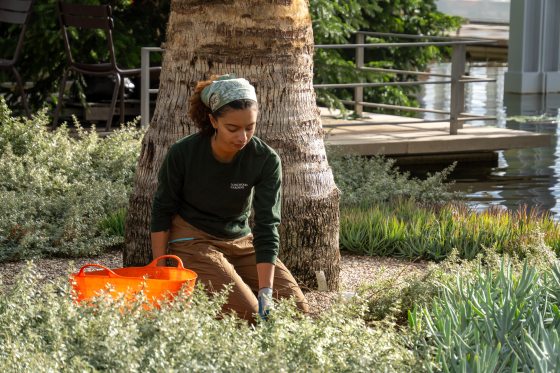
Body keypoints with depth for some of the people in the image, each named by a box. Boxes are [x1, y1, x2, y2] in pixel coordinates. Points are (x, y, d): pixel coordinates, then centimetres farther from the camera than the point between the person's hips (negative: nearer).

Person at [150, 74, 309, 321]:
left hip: (242, 242, 4)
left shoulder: (266, 160, -16)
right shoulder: (183, 153, -20)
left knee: (296, 308, -7)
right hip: (193, 242, -4)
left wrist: (265, 291, -29)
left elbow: (267, 226, -20)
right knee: (246, 312, -23)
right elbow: (162, 211, -7)